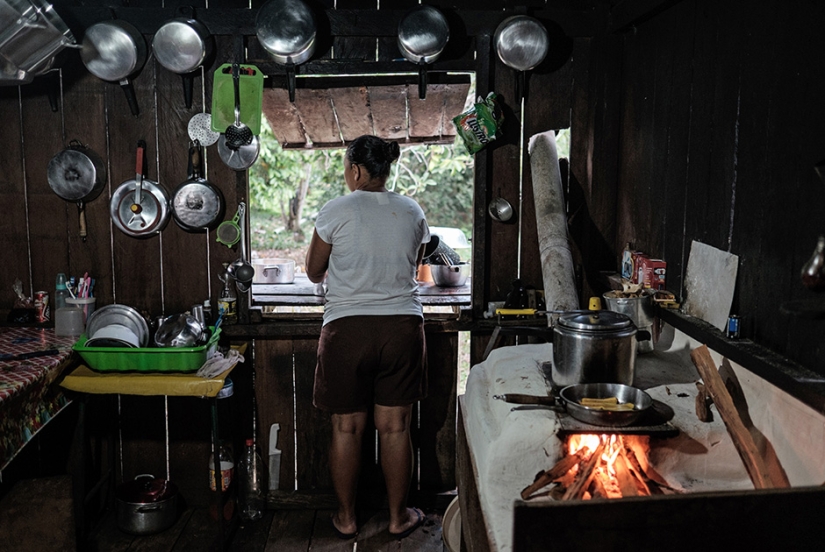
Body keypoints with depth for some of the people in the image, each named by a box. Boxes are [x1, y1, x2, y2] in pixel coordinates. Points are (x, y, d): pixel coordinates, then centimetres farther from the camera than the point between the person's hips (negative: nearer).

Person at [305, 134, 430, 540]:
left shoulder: (336, 212, -6)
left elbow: (314, 272, 5)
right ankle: (399, 517, 23)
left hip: (347, 328, -2)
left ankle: (346, 518, 23)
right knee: (395, 427, 11)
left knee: (346, 428, 10)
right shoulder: (412, 213, 5)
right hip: (402, 326, 3)